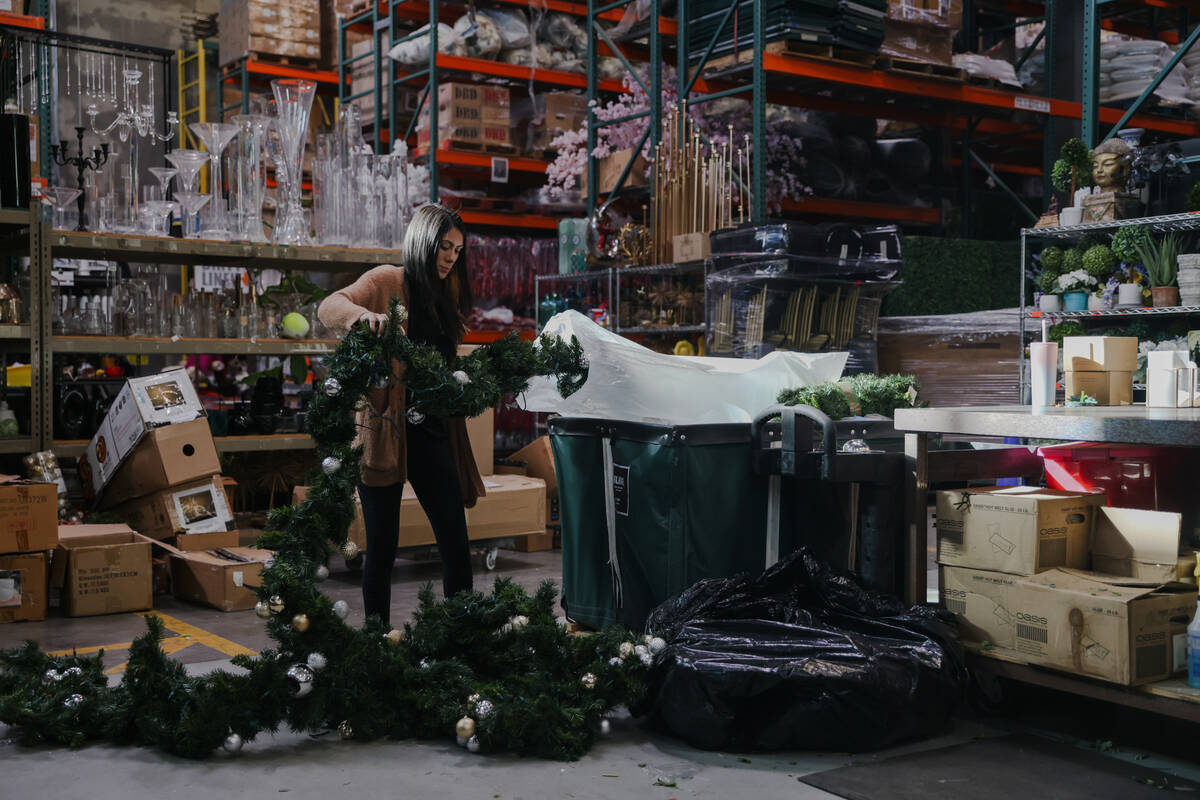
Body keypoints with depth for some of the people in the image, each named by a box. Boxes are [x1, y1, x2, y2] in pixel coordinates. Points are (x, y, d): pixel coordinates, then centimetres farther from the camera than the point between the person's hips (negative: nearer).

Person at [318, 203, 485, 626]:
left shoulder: (443, 296, 18)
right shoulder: (388, 281, -2)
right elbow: (329, 308, -17)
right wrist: (365, 315, -37)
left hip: (431, 429, 6)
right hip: (386, 427, -6)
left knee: (456, 542, 2)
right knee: (382, 546, 1)